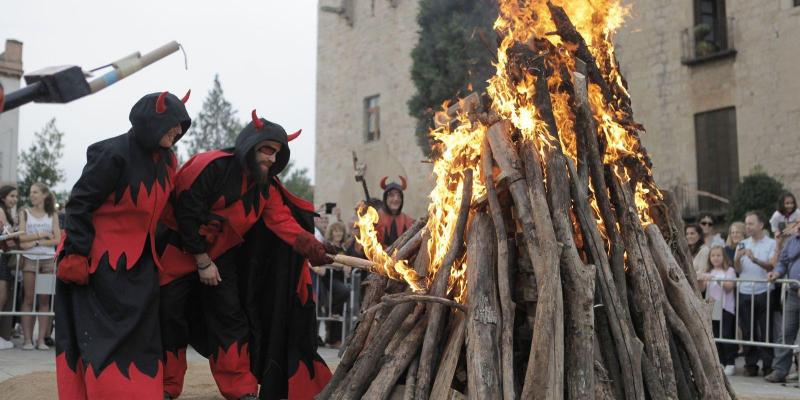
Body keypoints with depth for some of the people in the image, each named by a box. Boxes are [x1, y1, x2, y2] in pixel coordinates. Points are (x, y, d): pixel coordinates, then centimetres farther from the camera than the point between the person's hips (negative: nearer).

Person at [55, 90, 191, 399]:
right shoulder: (113, 154, -19)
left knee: (139, 334, 9)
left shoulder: (167, 159, 3)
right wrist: (75, 255, -20)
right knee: (101, 335, -2)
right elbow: (79, 204, -17)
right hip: (100, 260, -7)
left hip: (139, 263, 7)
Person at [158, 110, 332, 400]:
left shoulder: (266, 186, -2)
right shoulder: (211, 166, -23)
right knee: (170, 318, -4)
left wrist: (313, 248, -29)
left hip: (221, 256, 6)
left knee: (230, 319, 2)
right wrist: (202, 261, -18)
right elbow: (187, 213, -22)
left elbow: (284, 222, -13)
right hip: (181, 250, -5)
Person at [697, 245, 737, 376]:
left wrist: (717, 279, -20)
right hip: (712, 308, 5)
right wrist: (700, 281, -12)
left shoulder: (729, 271, 1)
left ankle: (730, 363, 1)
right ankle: (720, 362, 14)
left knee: (727, 335, -5)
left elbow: (729, 287, -10)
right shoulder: (709, 272, 15)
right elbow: (702, 289, 8)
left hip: (726, 307, -5)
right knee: (715, 336, 6)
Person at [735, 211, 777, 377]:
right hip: (745, 293, 4)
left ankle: (768, 365, 7)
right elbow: (738, 270, 9)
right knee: (747, 331, 5)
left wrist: (755, 259, -23)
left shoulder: (771, 244, 2)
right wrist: (737, 258, -11)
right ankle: (750, 365, 12)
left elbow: (772, 266, -10)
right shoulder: (743, 244, 14)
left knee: (766, 331, -1)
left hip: (763, 292, -3)